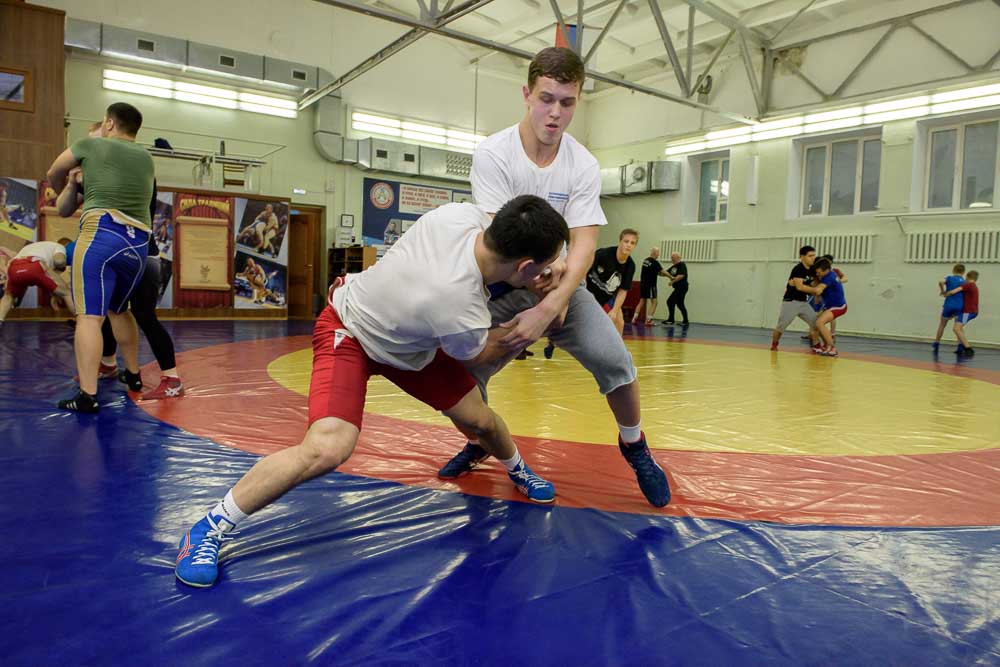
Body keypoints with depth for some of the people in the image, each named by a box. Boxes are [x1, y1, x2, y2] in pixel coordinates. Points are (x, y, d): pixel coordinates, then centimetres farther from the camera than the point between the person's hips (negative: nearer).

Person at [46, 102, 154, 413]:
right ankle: (133, 373, 32)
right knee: (119, 309, 23)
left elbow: (55, 173, 25)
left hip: (102, 233, -5)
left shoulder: (93, 144, 10)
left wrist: (64, 193, 45)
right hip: (139, 243, 5)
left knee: (90, 315, -8)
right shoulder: (146, 157, 18)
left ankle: (87, 395, -14)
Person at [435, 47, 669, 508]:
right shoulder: (493, 154, -13)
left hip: (561, 285, 1)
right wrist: (540, 271, -35)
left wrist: (547, 309, -31)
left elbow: (583, 245, -17)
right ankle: (481, 444, 26)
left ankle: (634, 446, 11)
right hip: (504, 287, 0)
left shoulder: (584, 166, -9)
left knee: (615, 361, -19)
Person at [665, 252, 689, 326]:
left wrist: (673, 281, -22)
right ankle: (685, 322, 21)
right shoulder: (673, 267, 14)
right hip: (678, 288, 10)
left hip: (682, 287, -10)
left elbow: (681, 275, -24)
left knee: (670, 301, -15)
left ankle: (671, 320, -11)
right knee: (680, 304, 14)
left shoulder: (682, 265, -11)